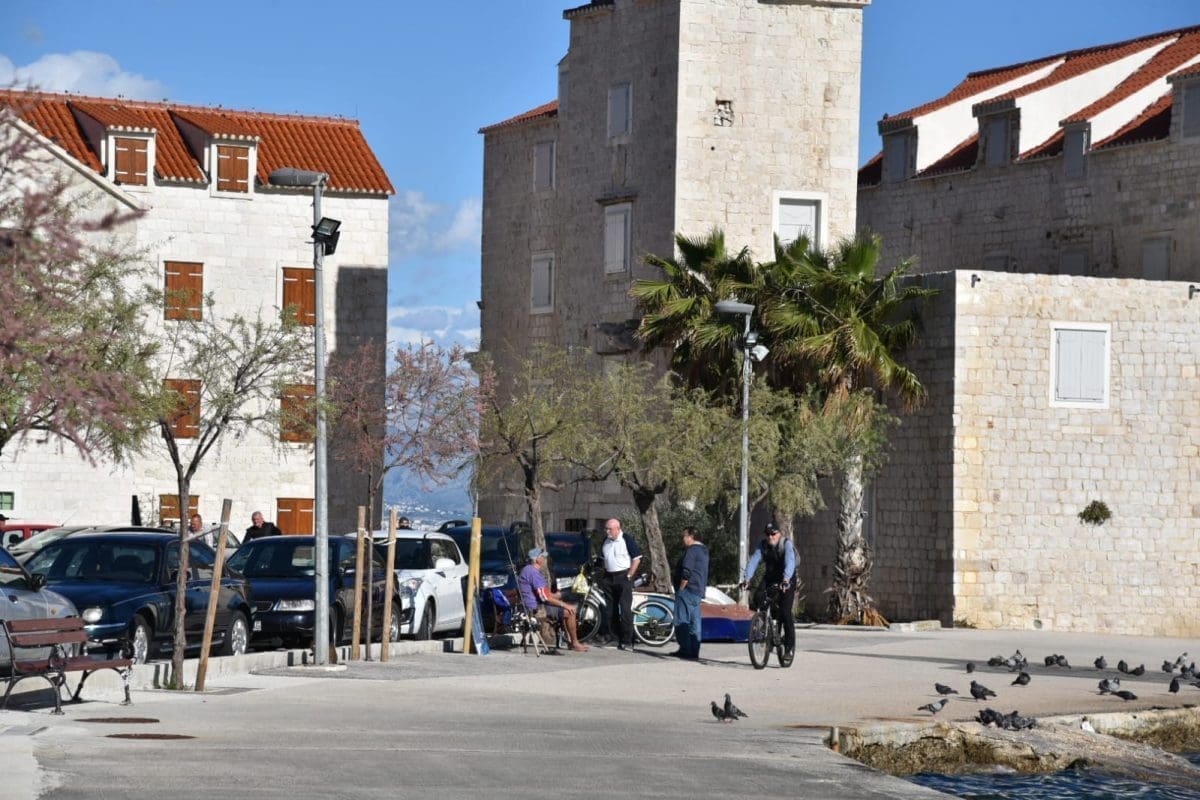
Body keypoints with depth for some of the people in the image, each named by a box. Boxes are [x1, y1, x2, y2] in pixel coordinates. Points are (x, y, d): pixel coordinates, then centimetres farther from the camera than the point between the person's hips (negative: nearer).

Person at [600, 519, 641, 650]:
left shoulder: (627, 539, -8)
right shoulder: (606, 541, 11)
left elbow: (637, 558, -8)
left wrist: (629, 576, -10)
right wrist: (604, 575, 12)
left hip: (623, 577, -7)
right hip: (609, 579, 7)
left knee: (625, 610, -11)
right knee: (612, 610, 7)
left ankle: (627, 641, -11)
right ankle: (617, 638, 14)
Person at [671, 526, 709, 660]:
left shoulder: (692, 551, -15)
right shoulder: (703, 550, 18)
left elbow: (686, 573, -21)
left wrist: (680, 589, -13)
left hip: (688, 590, -10)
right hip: (698, 592, 10)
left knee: (682, 622, -7)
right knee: (694, 622, 9)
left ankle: (686, 650, -9)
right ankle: (694, 652, 10)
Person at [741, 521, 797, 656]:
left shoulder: (786, 544, -19)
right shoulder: (763, 545, -8)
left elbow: (790, 562, -34)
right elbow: (753, 561, -19)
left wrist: (786, 580, -51)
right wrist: (746, 578, -35)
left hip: (787, 580, -4)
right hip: (770, 577, 4)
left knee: (785, 612, -14)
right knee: (759, 597, -21)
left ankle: (790, 644, -3)